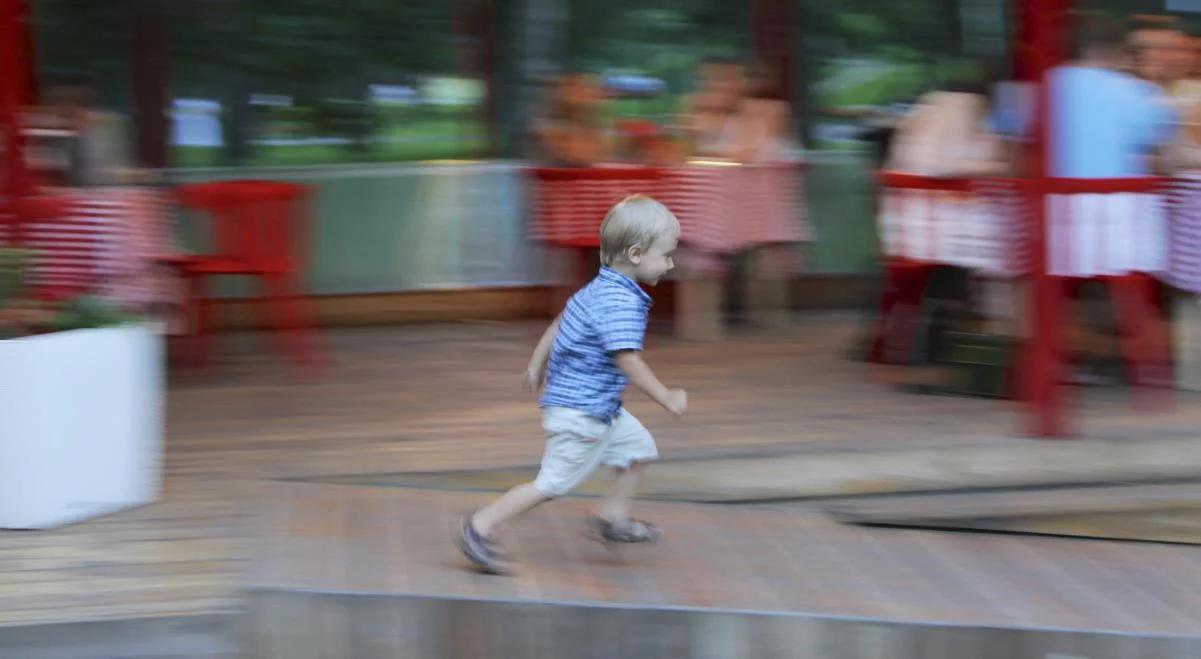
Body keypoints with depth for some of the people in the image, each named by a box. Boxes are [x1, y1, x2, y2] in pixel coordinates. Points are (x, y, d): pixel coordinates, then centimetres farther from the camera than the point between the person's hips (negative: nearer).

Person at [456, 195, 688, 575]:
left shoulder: (599, 289, 8)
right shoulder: (622, 303, -24)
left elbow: (560, 322, 19)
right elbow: (628, 362, -28)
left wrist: (537, 363, 30)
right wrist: (666, 398, -20)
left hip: (600, 409, 10)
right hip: (580, 412, -10)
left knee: (639, 447, 20)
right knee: (554, 482, -6)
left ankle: (613, 516, 31)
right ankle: (481, 527, -1)